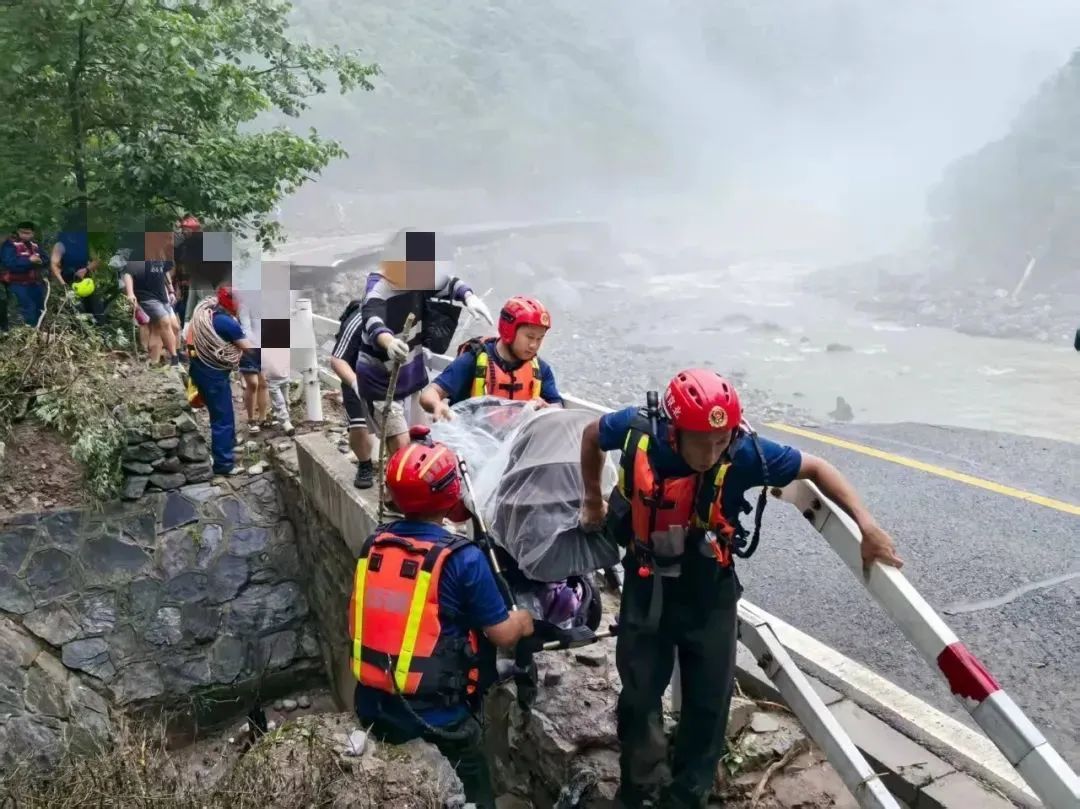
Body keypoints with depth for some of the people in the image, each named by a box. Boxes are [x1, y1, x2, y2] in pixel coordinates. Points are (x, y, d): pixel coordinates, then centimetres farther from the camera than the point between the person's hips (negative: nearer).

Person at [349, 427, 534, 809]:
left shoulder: (374, 543, -4)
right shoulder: (462, 558, -21)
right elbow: (503, 635, -12)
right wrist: (524, 620, 11)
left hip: (371, 708, 5)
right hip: (432, 720, -4)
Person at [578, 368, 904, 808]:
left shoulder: (745, 451, -28)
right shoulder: (638, 430, -26)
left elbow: (816, 468, -12)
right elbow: (592, 434, -3)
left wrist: (867, 525, -20)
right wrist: (593, 500, 9)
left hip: (710, 590, 0)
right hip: (647, 586, 0)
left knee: (709, 698, 12)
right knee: (640, 691, 13)